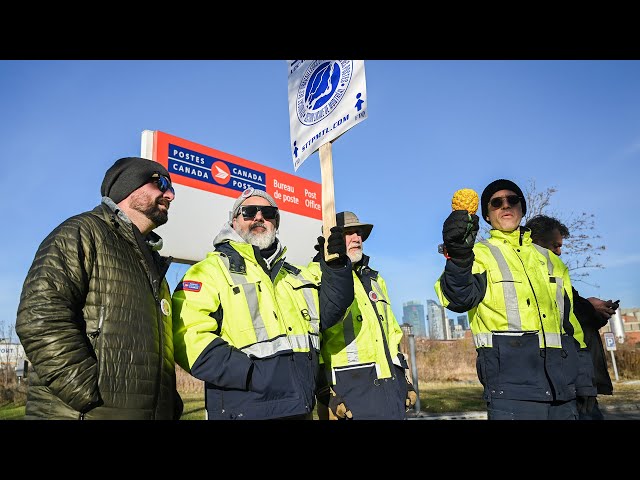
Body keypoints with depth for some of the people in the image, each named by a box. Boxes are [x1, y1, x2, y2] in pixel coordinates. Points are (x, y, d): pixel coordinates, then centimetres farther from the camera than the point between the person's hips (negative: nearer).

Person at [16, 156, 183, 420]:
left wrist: (170, 403, 9)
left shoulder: (151, 260, 21)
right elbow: (40, 318, -18)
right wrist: (94, 399, -23)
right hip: (83, 412, -8)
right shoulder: (81, 232, -4)